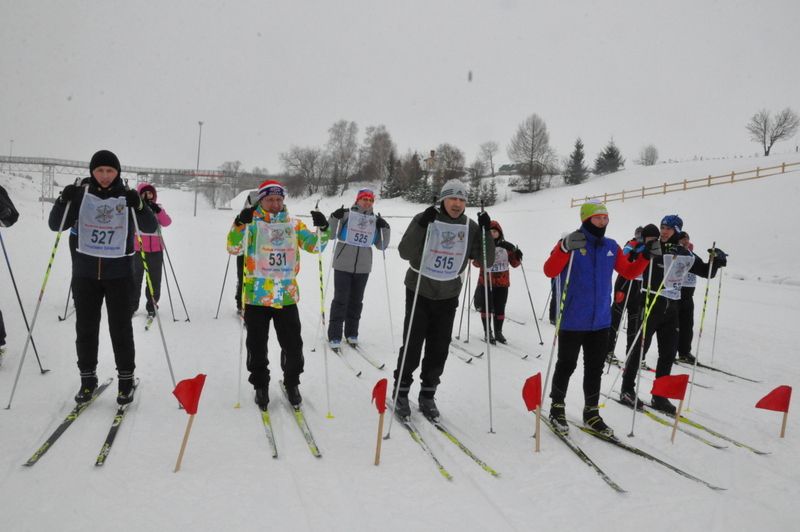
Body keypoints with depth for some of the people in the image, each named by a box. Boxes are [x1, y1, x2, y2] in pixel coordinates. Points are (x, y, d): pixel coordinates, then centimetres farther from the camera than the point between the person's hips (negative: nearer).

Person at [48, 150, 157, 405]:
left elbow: (151, 227, -8)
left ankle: (126, 379, 16)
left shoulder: (127, 197, -1)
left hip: (119, 272, -1)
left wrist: (138, 206, -26)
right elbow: (56, 225, 0)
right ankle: (87, 378, 21)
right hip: (85, 272, 2)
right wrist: (63, 201, -17)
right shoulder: (81, 194, 2)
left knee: (120, 328, 3)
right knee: (85, 327, 8)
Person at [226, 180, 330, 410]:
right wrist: (239, 224, -28)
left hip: (286, 296, 2)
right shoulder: (251, 223, -2)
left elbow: (314, 245, 5)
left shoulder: (294, 224, 6)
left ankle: (292, 383, 29)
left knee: (293, 345, 8)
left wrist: (322, 229, -14)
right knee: (257, 346, 9)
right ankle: (261, 386, 27)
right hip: (256, 296, -2)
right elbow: (233, 247, -12)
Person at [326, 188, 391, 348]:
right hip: (343, 265, -4)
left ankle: (351, 333, 22)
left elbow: (381, 245, 10)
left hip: (363, 267, 4)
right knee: (340, 299, -3)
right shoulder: (346, 215, -3)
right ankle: (334, 335, 4)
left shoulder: (375, 221, 8)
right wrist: (334, 218, -19)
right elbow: (331, 234, -4)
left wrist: (385, 229, -4)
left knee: (356, 300, 11)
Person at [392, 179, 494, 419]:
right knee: (412, 345, -1)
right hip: (419, 292, -3)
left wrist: (486, 232, -14)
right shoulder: (425, 219, -10)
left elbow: (487, 260, -1)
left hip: (448, 296, 3)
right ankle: (401, 392, 16)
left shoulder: (471, 227, 0)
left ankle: (427, 395, 22)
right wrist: (421, 225, -29)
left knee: (439, 349, 7)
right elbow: (405, 252, -17)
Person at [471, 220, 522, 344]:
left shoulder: (506, 246, 2)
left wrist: (517, 256, -13)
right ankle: (487, 332, 14)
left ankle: (498, 332, 22)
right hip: (486, 282, -2)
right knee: (486, 308, 0)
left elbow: (514, 264, 7)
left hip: (502, 283, 2)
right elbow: (477, 263, -8)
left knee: (500, 309, 9)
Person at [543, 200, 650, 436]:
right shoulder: (570, 242, -10)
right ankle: (557, 408, 25)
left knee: (595, 368, 13)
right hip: (572, 321, -5)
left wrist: (646, 257, -2)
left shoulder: (611, 246, 8)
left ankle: (591, 413, 27)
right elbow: (549, 271, -20)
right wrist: (565, 248, -35)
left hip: (600, 321, 5)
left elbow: (629, 272, 14)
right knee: (566, 366, 7)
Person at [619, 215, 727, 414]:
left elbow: (706, 271, 19)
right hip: (651, 302, -5)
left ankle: (659, 396, 18)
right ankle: (627, 390, 10)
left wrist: (716, 262, -1)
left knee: (668, 353, 8)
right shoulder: (653, 248, -5)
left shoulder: (686, 254, 10)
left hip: (672, 307, 5)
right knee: (640, 347, -1)